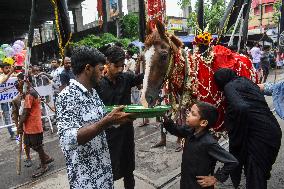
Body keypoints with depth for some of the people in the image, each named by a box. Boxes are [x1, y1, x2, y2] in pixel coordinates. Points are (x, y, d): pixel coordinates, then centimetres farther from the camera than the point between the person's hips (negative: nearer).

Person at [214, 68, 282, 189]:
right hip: (273, 130, 7)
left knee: (254, 175, 9)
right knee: (261, 170, 28)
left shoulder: (229, 86, -8)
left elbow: (241, 107, -27)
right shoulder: (245, 81, 14)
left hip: (258, 135, -7)